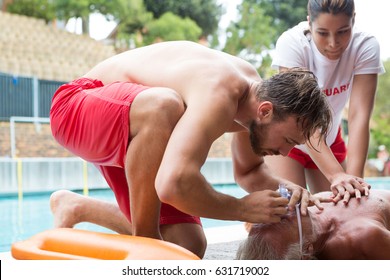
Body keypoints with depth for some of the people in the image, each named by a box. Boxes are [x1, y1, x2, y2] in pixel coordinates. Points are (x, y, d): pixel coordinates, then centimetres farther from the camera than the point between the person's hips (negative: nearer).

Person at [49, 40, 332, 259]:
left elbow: (248, 170, 11)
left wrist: (283, 186, -11)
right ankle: (143, 240, -24)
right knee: (164, 105, -42)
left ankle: (77, 208, 20)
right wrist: (242, 208, -33)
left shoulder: (256, 90, -6)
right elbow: (174, 183, -49)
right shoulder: (219, 94, -35)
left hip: (128, 137, 9)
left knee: (187, 247, 1)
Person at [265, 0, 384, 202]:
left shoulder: (365, 47, -24)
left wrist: (354, 177, -43)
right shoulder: (292, 43, -30)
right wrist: (336, 174, -47)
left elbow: (358, 116, -30)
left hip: (329, 139, 3)